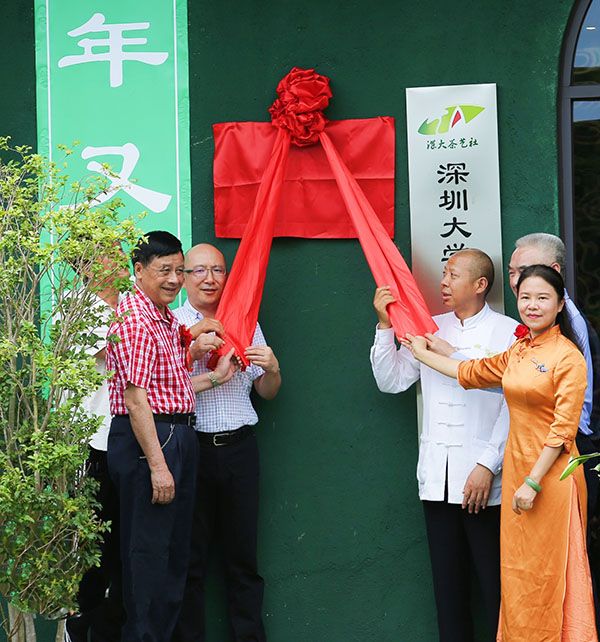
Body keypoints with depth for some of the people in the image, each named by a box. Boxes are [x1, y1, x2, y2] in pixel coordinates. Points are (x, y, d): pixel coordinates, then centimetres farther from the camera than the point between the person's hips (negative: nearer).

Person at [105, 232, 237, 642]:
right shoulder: (135, 320, -15)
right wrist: (157, 465, -23)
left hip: (178, 435, 10)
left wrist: (215, 377, 12)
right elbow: (136, 397, -21)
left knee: (176, 549, 16)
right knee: (148, 549, -4)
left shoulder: (169, 320, 15)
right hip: (146, 439, -10)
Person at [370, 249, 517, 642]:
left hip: (483, 477, -5)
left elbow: (513, 406, -9)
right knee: (448, 580, 10)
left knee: (494, 580, -2)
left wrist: (488, 466, -14)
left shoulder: (508, 333, -3)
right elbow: (391, 381, 10)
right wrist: (385, 325, 0)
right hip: (437, 477, 5)